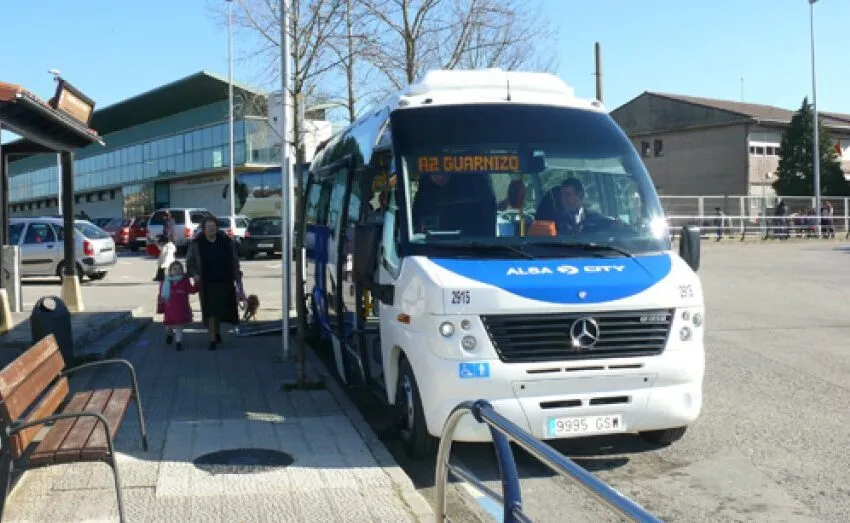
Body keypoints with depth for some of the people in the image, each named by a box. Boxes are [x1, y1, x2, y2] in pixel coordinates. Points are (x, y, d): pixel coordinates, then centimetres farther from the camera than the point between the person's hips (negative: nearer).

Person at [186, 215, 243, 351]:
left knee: (221, 309, 10)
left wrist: (238, 279, 5)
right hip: (207, 283, -2)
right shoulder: (196, 244, -1)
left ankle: (216, 332, 35)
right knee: (210, 310, -6)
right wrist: (194, 273, -12)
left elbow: (234, 261, 7)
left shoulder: (226, 241, 3)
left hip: (224, 282, 2)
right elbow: (190, 262, 7)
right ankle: (212, 339, -3)